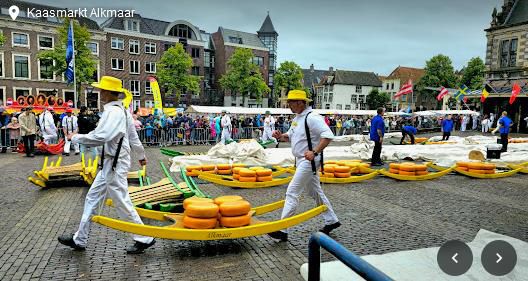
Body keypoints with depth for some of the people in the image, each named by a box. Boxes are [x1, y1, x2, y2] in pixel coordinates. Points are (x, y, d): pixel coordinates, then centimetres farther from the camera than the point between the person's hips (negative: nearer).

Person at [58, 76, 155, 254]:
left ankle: (144, 239, 11)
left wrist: (75, 137, -11)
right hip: (110, 163, 11)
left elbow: (98, 138, -27)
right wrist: (141, 155, 30)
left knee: (122, 203, -1)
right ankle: (79, 240, 29)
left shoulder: (113, 112, -19)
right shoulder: (122, 110, 13)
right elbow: (133, 136, 20)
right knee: (92, 198, 17)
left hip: (114, 163, -11)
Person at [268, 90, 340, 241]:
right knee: (315, 191, 18)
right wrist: (281, 136, 1)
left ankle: (282, 230, -3)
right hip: (302, 161, 10)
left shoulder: (312, 117, -18)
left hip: (309, 161, -10)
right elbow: (290, 136, 22)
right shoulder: (297, 118, 12)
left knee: (292, 192, -9)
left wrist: (315, 152, -31)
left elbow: (328, 136, -25)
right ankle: (331, 220, 33)